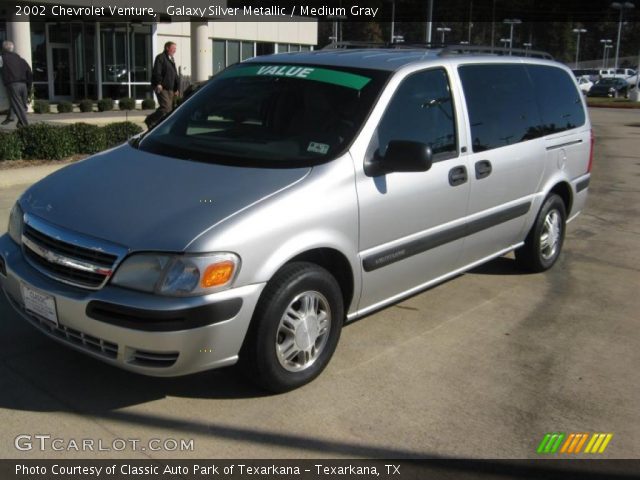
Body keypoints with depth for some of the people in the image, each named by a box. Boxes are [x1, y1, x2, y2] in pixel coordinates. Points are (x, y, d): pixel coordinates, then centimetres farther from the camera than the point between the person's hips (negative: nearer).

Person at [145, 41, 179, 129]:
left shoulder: (172, 60, 24)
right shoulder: (161, 58, -4)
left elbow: (175, 76, 27)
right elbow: (157, 72, -15)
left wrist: (176, 88, 21)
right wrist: (158, 84, -23)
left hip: (170, 88, 9)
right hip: (162, 88, -9)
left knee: (170, 109, 4)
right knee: (166, 107, -18)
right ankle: (150, 121, -5)